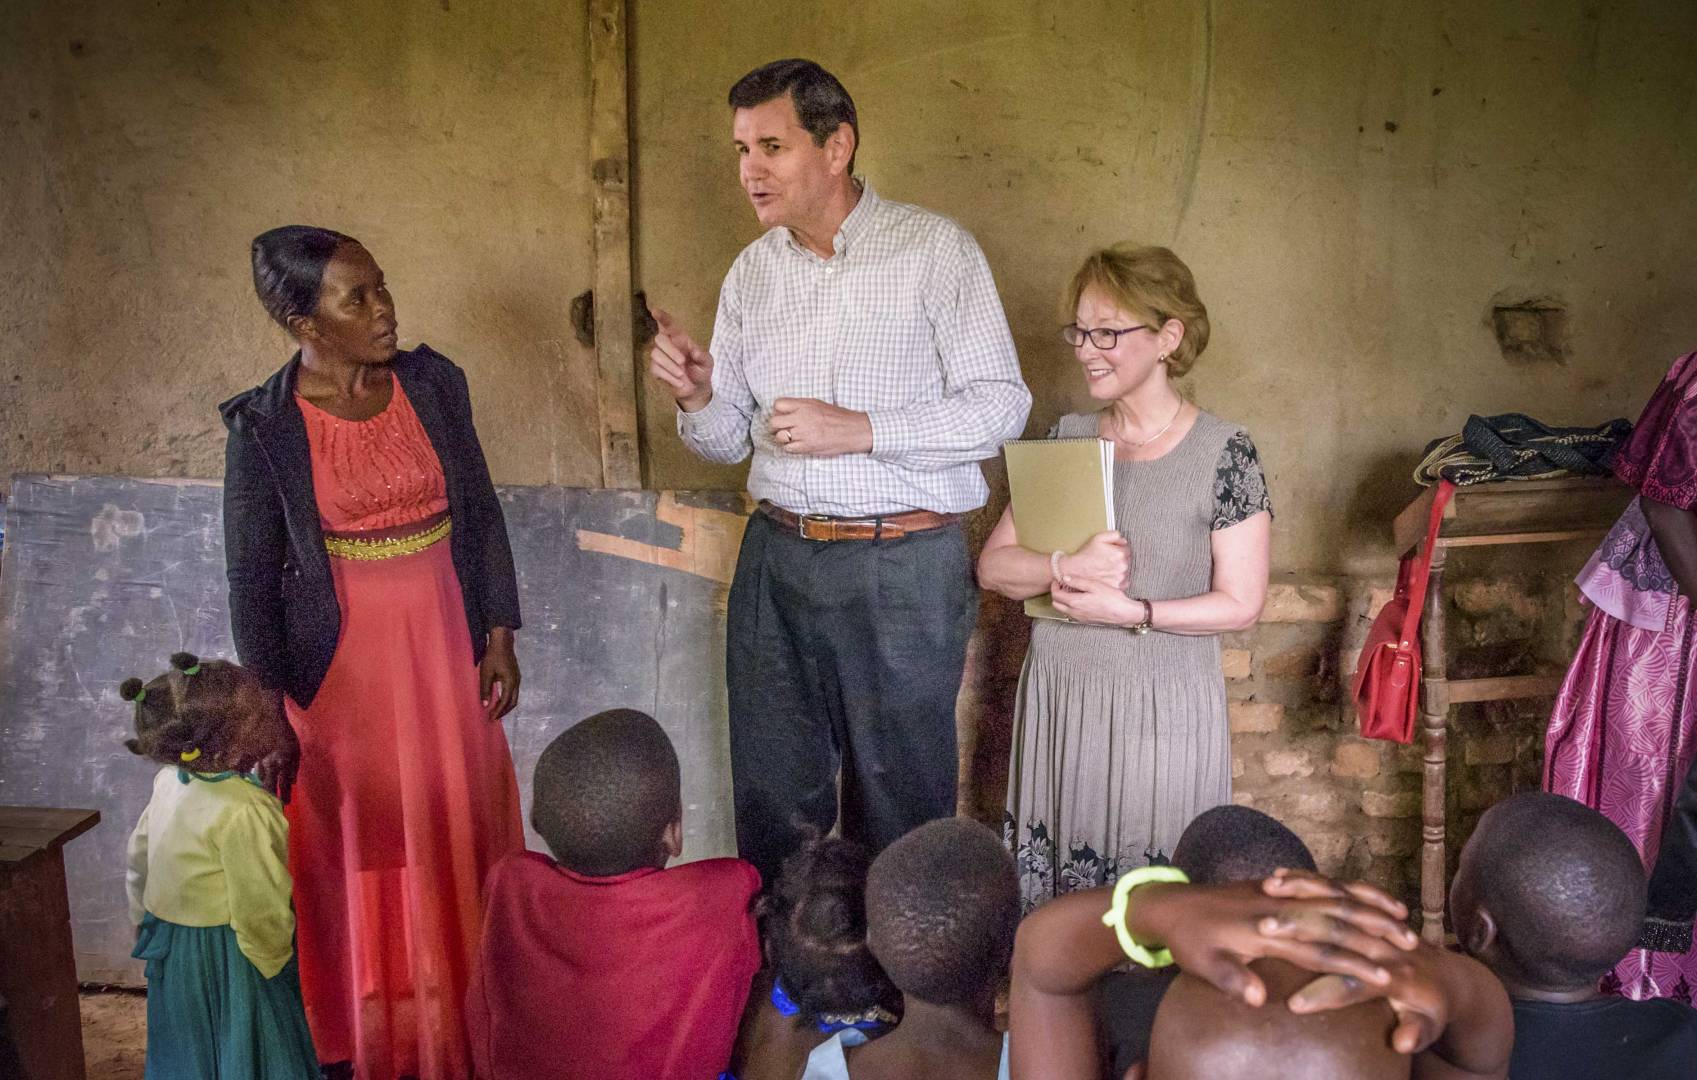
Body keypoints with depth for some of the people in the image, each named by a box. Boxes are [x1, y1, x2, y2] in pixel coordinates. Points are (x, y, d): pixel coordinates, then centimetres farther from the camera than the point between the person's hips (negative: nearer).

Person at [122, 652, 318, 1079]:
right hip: (229, 956, -8)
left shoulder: (169, 780, -5)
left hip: (172, 947, 8)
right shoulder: (242, 811, -30)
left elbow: (139, 857, 9)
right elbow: (258, 908, -23)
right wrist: (276, 961, -7)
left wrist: (144, 925, 23)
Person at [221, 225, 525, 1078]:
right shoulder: (263, 425, -10)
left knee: (459, 833, 12)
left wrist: (498, 640, 2)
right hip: (339, 664, -3)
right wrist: (270, 706, -4)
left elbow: (481, 514, 4)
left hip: (443, 651, 3)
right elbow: (252, 576, -5)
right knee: (357, 848, 10)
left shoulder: (433, 384, -2)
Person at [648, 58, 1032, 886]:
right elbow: (728, 438, 14)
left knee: (897, 803, 7)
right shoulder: (751, 272, 11)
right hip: (776, 558, 5)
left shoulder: (934, 249, -4)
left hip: (903, 565, -4)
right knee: (770, 795, 12)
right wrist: (696, 399, -8)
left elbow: (1003, 404, -9)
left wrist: (861, 429, -18)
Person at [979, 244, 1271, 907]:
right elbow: (992, 566, 2)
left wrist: (1129, 611, -18)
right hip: (1057, 701, 4)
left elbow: (1241, 604, -7)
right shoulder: (1067, 439, 6)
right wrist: (1069, 567, -17)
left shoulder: (1223, 453, -6)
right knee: (1054, 898, 10)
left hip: (1162, 714, -4)